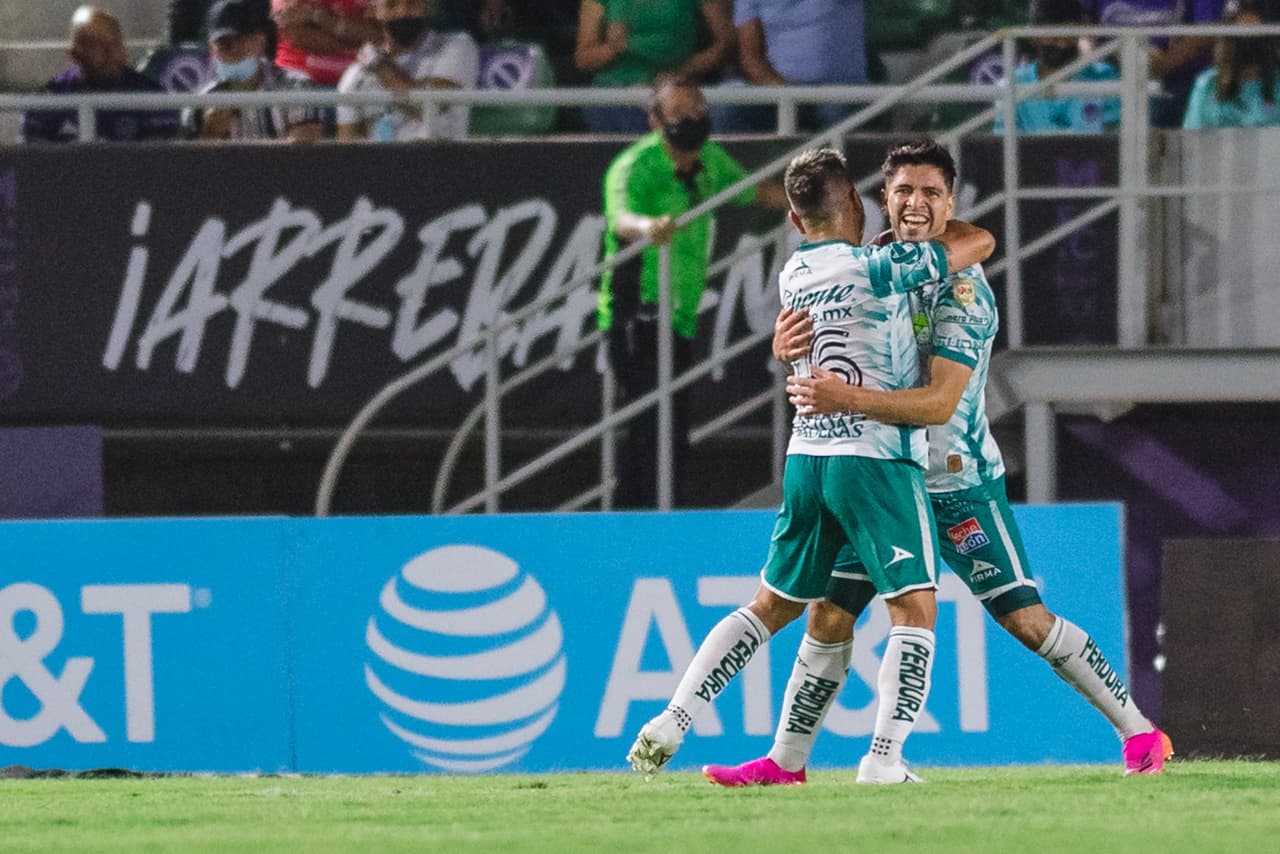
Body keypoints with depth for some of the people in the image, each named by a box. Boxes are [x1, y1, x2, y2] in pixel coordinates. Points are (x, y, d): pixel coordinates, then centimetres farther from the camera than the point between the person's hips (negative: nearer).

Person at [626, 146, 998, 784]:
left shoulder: (792, 275, 9)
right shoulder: (875, 268, -10)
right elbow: (980, 243, -2)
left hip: (805, 460, 6)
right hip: (878, 458, -6)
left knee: (773, 605, 15)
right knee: (915, 607, -1)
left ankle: (669, 725, 9)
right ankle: (885, 757, -13)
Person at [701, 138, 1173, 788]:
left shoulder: (960, 290, -18)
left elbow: (940, 403, -26)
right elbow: (811, 334, 11)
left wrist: (847, 399, -35)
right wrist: (787, 341, -14)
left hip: (958, 483, -6)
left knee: (1026, 619, -5)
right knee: (830, 612, 2)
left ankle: (1139, 732, 5)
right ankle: (786, 760, 11)